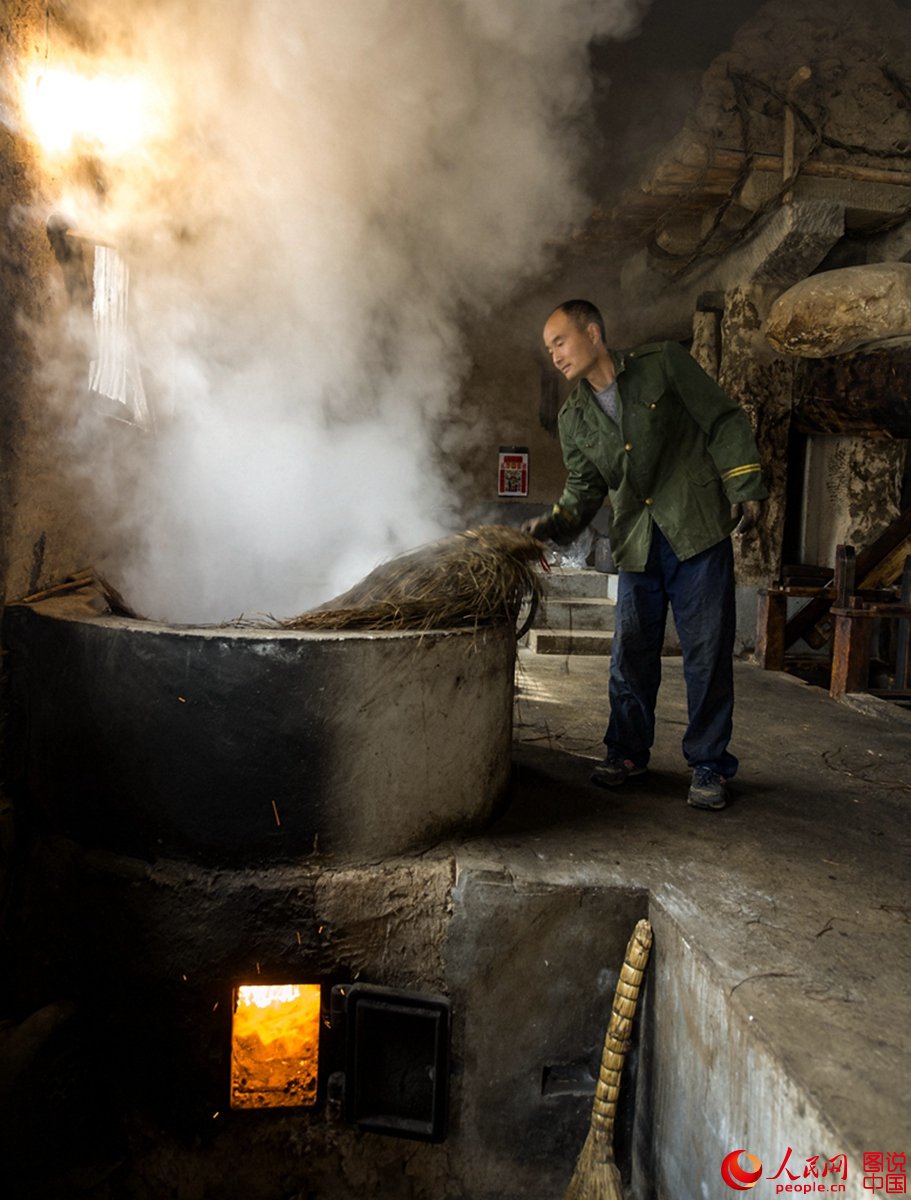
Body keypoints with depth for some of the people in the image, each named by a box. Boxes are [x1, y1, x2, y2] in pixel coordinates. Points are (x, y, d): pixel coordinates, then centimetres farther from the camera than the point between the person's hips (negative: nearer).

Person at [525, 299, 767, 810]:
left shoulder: (665, 363, -2)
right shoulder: (574, 417, 10)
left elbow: (725, 422, -2)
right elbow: (585, 486, 12)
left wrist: (744, 488, -10)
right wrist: (558, 522, -7)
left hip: (698, 532, -4)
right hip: (637, 546, 4)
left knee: (707, 652, 0)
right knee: (631, 653, 7)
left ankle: (709, 765, 13)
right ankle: (628, 751, 24)